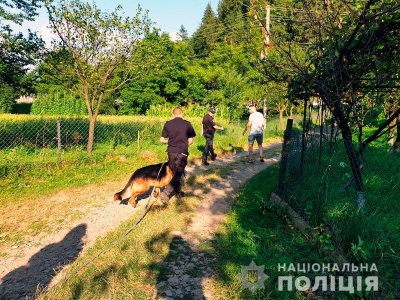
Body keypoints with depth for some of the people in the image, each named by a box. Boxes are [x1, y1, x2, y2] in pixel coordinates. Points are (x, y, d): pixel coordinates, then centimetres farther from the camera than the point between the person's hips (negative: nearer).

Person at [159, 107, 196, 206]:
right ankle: (166, 193, -14)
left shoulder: (168, 124, 2)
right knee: (178, 174, 0)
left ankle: (177, 190, 34)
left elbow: (162, 140, 3)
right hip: (182, 152, -3)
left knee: (174, 172, 21)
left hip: (171, 151, 3)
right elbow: (190, 141, 1)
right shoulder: (187, 124, -2)